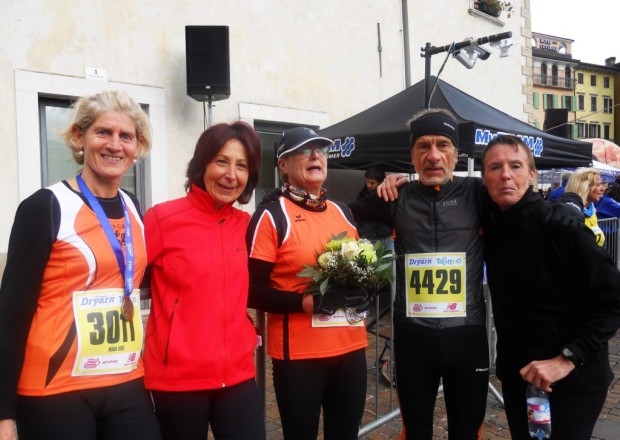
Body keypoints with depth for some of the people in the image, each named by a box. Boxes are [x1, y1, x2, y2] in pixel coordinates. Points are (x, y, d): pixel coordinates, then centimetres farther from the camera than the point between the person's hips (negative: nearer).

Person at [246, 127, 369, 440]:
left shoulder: (342, 211, 12)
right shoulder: (271, 215, -8)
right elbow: (253, 291, -12)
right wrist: (307, 302, -22)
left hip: (351, 348, 6)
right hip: (298, 354, -6)